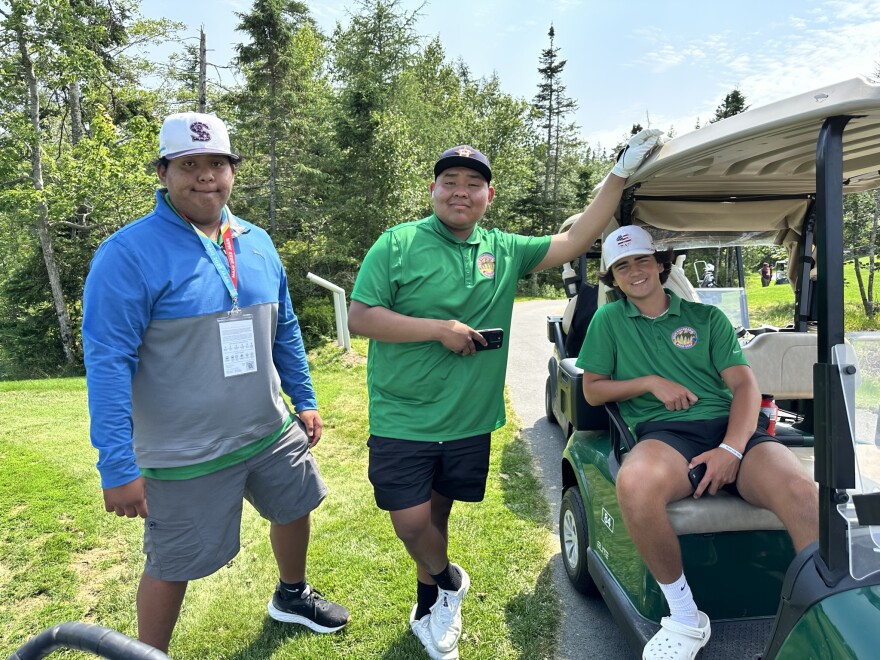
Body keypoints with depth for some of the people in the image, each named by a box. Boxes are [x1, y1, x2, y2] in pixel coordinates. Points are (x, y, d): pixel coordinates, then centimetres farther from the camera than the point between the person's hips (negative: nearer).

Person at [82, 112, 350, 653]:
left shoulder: (258, 243, 3)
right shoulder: (129, 254, -17)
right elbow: (107, 362, -19)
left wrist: (305, 399, 12)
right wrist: (118, 467, -20)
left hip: (272, 433, 7)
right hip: (186, 456, -6)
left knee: (295, 510, 23)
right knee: (172, 565, 10)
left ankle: (292, 596, 53)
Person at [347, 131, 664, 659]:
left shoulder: (505, 251, 5)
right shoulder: (396, 245, -7)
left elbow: (574, 242, 4)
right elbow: (359, 318, -12)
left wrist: (622, 173, 1)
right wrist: (441, 328, -18)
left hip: (468, 422, 3)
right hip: (402, 421, -3)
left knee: (438, 513, 17)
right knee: (412, 522, -3)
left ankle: (428, 609, 41)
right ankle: (448, 581, 31)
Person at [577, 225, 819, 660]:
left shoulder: (707, 317, 17)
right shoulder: (608, 320, 16)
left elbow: (745, 385, 7)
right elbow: (593, 390, 14)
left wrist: (731, 449, -11)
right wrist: (652, 382, -3)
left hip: (730, 428, 2)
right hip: (664, 433, -1)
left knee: (800, 490, -31)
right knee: (634, 484, -37)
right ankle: (684, 618, -17)